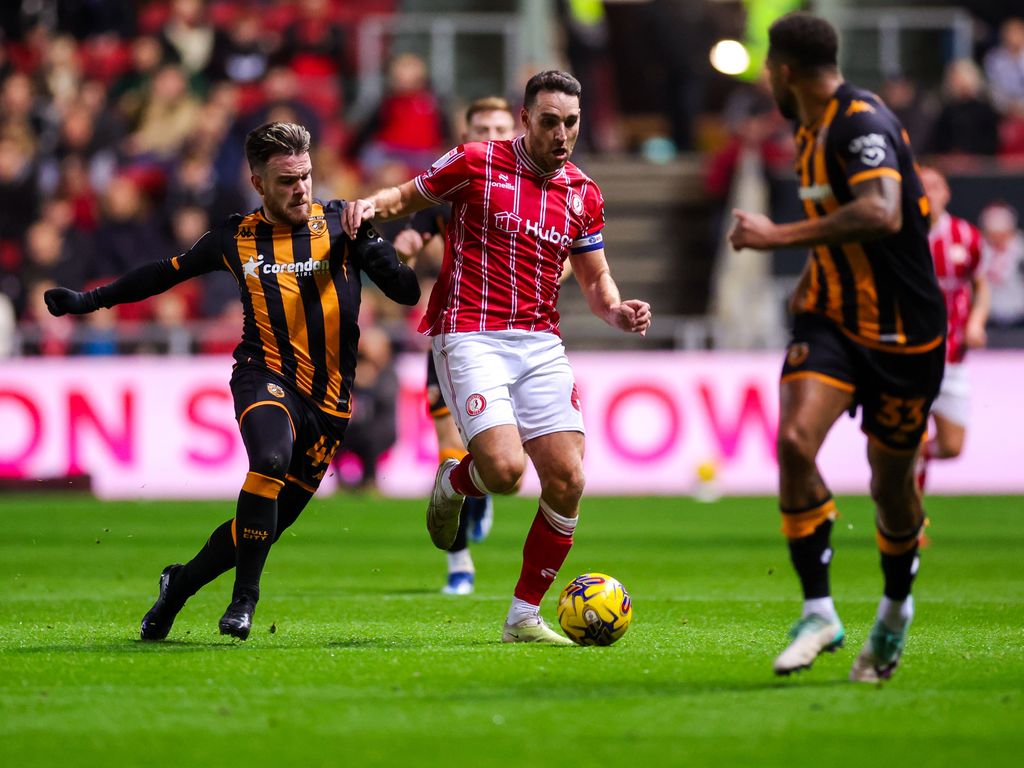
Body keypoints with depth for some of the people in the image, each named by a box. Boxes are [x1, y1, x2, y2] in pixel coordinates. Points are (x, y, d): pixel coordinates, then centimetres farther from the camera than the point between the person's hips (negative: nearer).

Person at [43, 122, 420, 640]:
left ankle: (180, 584, 31)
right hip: (266, 378, -2)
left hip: (328, 400, 2)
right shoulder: (236, 238, 5)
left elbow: (407, 293, -3)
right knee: (270, 459, -34)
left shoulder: (338, 223, 1)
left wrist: (369, 243, -21)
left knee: (269, 523, 5)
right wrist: (88, 300, 23)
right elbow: (169, 272, 21)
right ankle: (244, 598, -22)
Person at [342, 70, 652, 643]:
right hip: (470, 334, -5)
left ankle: (525, 618, 8)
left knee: (567, 479, -6)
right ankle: (452, 482, 17)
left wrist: (618, 310, -2)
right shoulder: (476, 163, -2)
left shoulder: (584, 195, 11)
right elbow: (408, 197, 10)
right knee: (504, 468, -22)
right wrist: (370, 205, -12)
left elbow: (596, 279, 20)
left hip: (541, 343, 5)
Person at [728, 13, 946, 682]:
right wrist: (816, 275, 14)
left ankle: (897, 607, 34)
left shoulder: (862, 123, -20)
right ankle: (819, 613, -13)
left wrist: (779, 236, -34)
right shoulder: (813, 130, 10)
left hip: (904, 332, -7)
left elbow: (883, 215, -36)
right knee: (795, 439, -18)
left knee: (892, 482, 6)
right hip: (834, 319, 7)